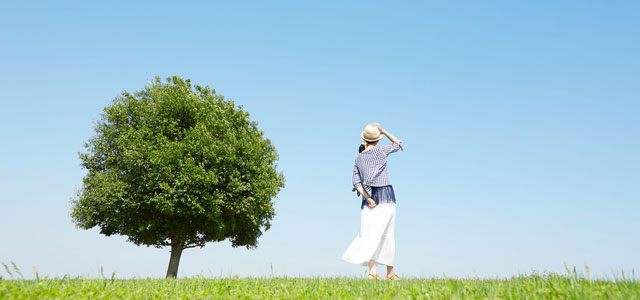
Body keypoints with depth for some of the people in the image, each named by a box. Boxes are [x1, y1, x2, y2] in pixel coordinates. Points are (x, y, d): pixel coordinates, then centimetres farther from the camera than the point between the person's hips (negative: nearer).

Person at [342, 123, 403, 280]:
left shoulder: (358, 158, 9)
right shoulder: (380, 150, -3)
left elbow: (356, 182, 1)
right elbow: (398, 143, 15)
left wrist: (367, 197, -5)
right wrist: (383, 130, 10)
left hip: (369, 197, 3)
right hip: (385, 194, -3)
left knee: (369, 233, -3)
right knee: (387, 234, 3)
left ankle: (372, 271, -16)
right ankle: (390, 273, 5)